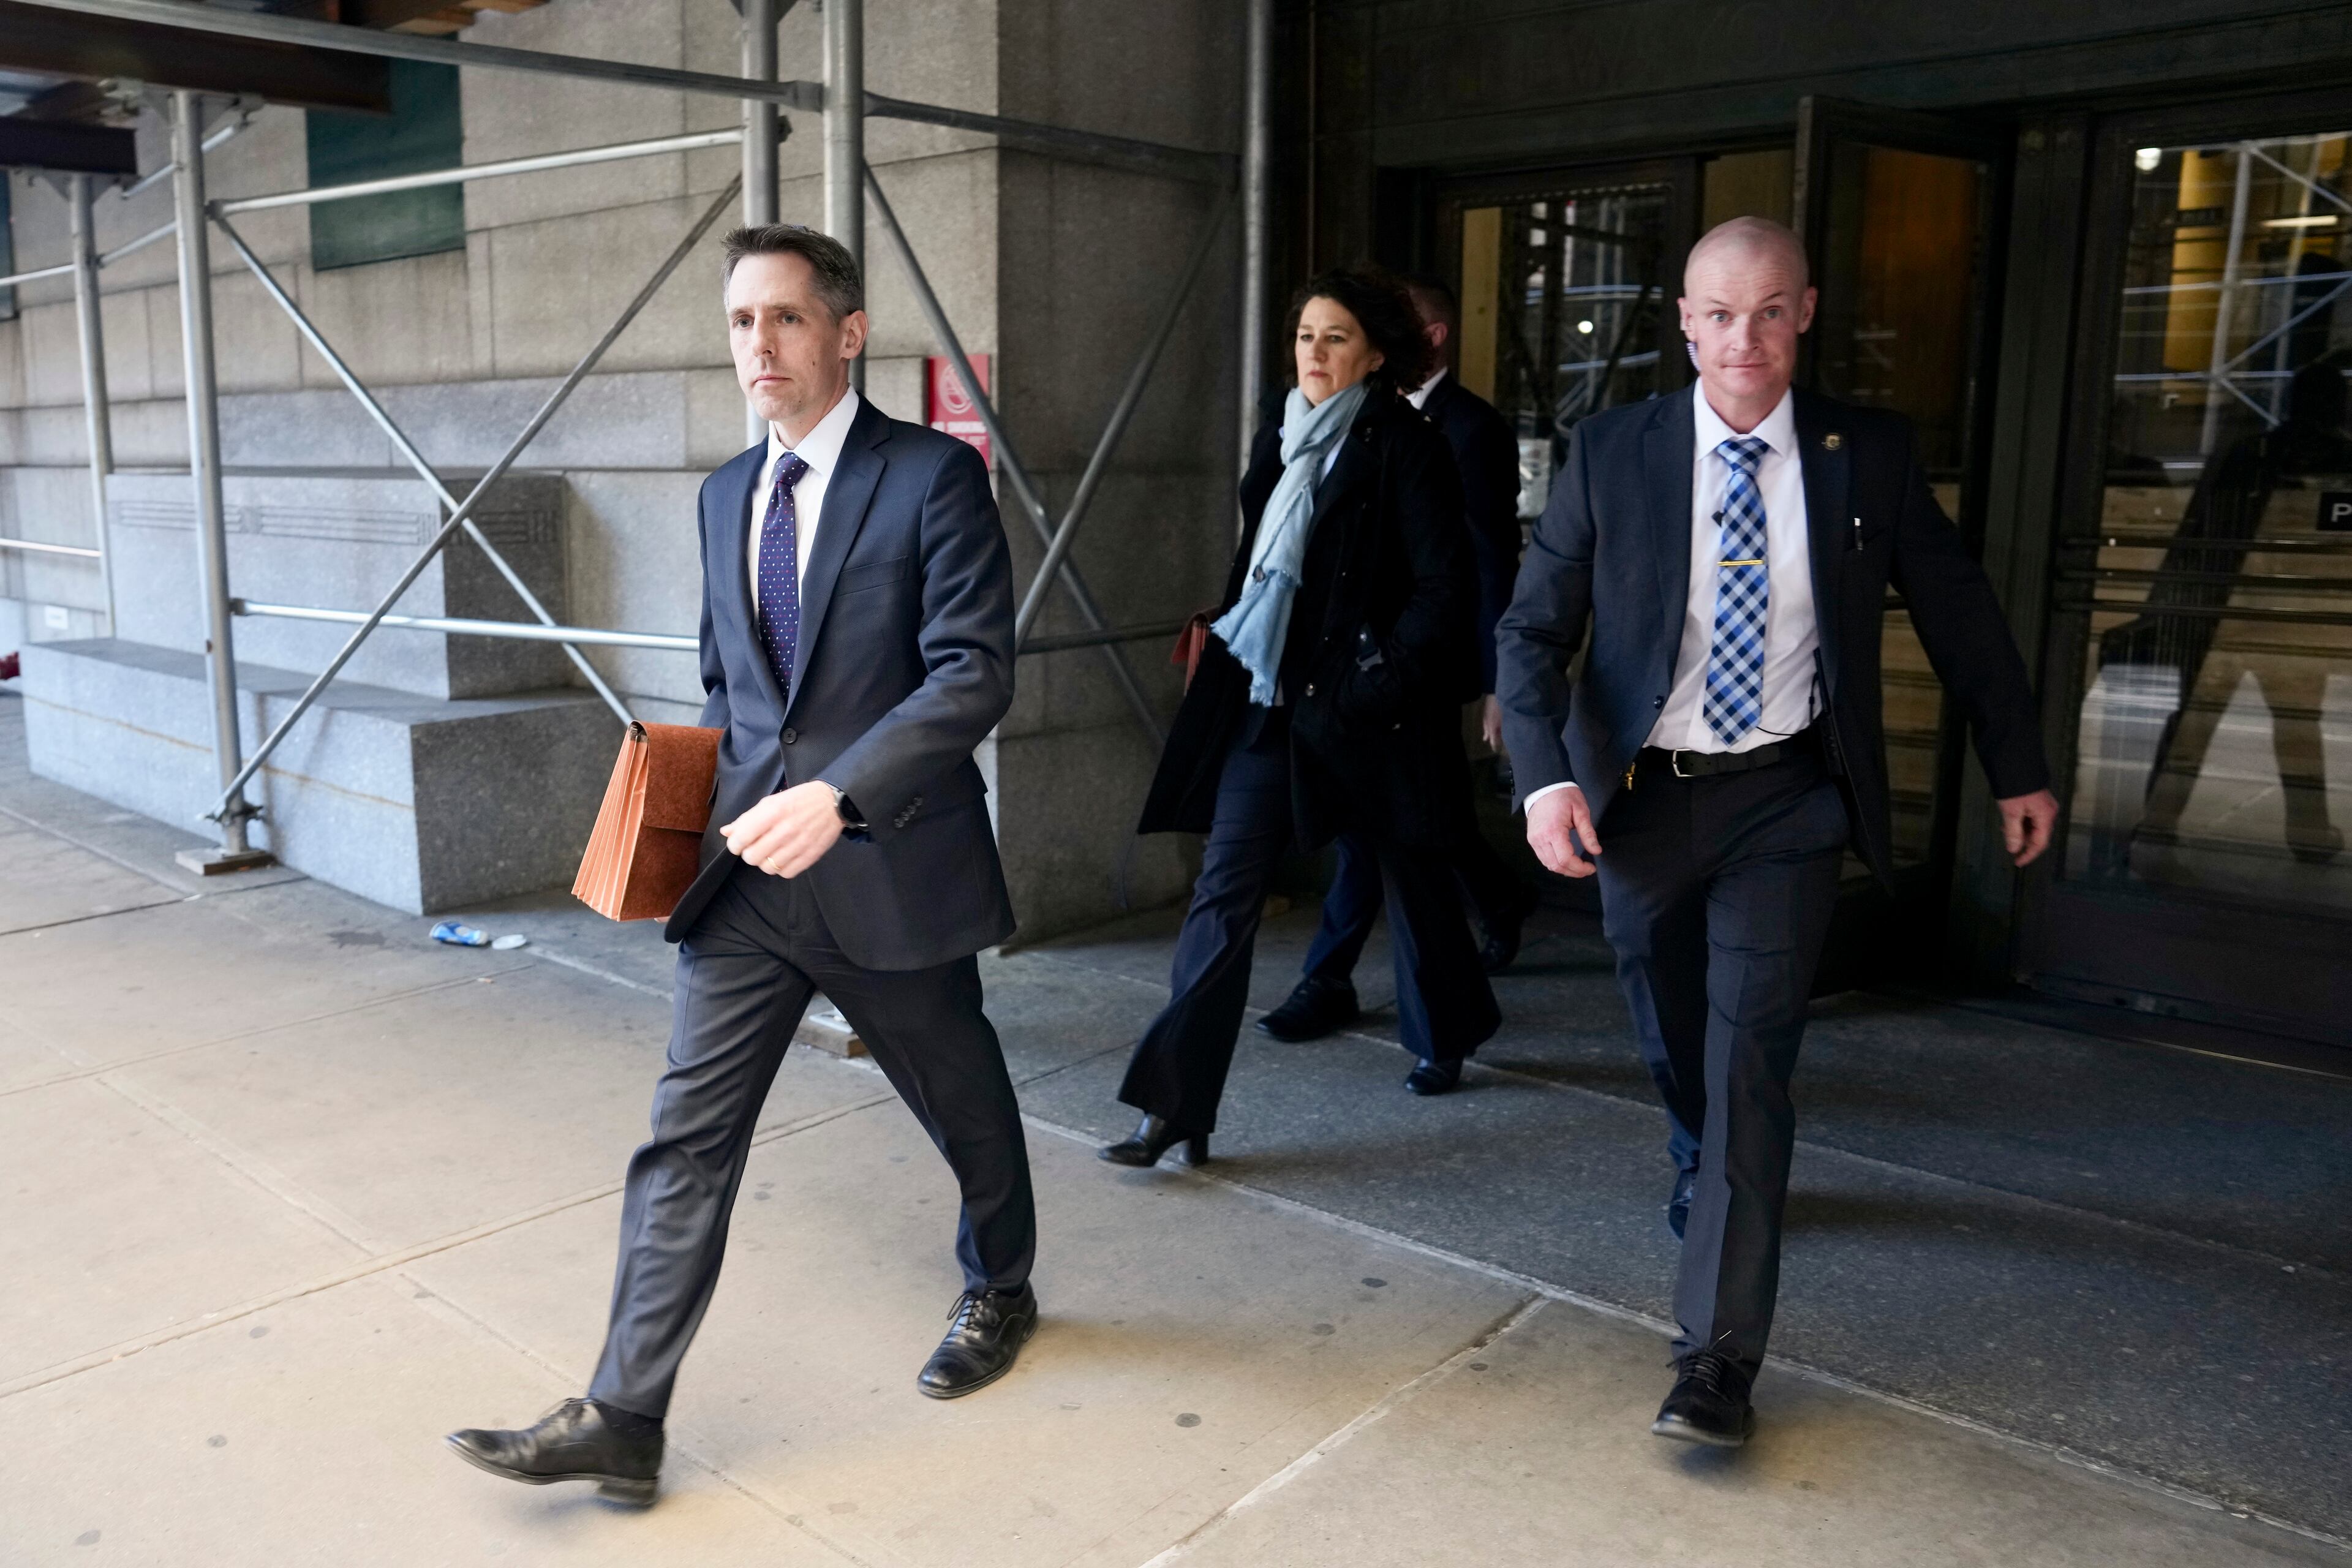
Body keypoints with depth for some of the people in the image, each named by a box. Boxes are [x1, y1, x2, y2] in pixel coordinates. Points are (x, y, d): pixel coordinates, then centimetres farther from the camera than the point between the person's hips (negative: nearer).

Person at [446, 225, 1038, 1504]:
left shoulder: (934, 477, -10)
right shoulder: (726, 495, 11)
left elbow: (974, 670, -18)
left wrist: (839, 794, -28)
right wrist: (722, 797, 7)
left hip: (885, 867, -5)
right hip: (746, 871, 5)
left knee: (964, 1105, 16)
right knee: (687, 1137, 2)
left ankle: (999, 1292, 43)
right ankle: (621, 1420, 11)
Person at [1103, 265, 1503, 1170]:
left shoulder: (1407, 448, -7)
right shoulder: (1278, 444, 12)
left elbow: (1444, 587, -11)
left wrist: (1376, 687, -17)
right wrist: (1226, 656, 12)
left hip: (1367, 710, -5)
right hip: (1268, 704, 5)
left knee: (1412, 879, 14)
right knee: (1224, 893, -3)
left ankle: (1448, 1037, 42)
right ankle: (1175, 1106, -2)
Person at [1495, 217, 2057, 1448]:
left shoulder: (1868, 455, -4)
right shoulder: (1611, 454, -5)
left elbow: (1958, 614, 8)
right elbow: (1531, 631, -5)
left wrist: (2018, 768, 13)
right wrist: (1546, 777, -21)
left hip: (1784, 802, -1)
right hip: (1638, 796, 2)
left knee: (1749, 1061, -9)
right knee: (1675, 1044, 18)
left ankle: (1718, 1357, -2)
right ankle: (1705, 1167, 52)